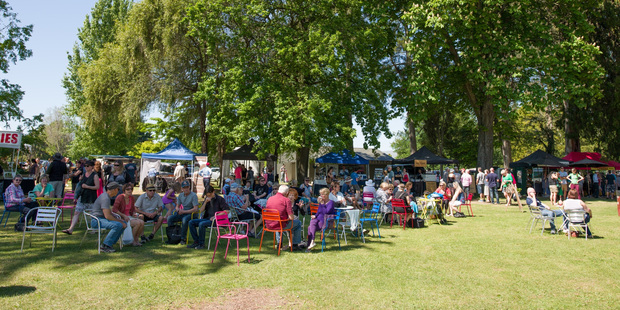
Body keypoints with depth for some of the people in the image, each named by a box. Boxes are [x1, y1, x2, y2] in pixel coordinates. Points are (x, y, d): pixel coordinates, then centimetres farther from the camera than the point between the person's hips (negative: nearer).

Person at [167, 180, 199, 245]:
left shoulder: (193, 195, -10)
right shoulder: (180, 195, 11)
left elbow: (195, 209, -18)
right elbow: (177, 206, 18)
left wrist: (184, 211, -19)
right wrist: (177, 209, -8)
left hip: (190, 213, -6)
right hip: (182, 213, 6)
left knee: (185, 219, -39)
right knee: (170, 218, -18)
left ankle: (183, 238, -27)